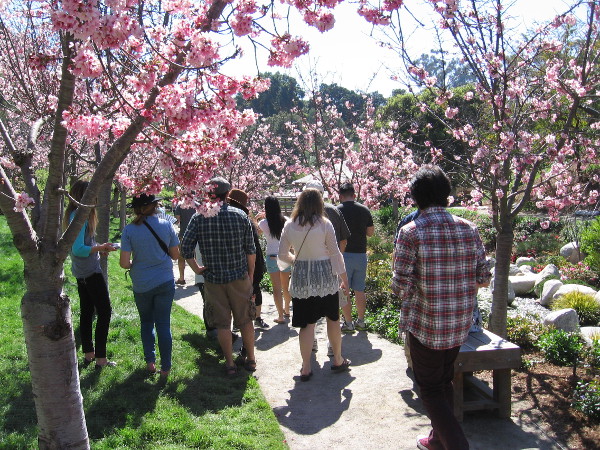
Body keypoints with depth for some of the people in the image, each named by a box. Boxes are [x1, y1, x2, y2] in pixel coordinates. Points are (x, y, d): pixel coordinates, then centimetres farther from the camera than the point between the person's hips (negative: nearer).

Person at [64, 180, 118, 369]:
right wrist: (101, 247, -16)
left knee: (87, 312, 17)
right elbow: (78, 249, -26)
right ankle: (100, 359, 4)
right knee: (105, 312, -2)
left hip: (81, 273, 10)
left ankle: (88, 354, 28)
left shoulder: (76, 215, 9)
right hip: (91, 272, -10)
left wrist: (99, 247, 9)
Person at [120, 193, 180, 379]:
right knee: (163, 324, 7)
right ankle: (165, 367, 11)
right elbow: (175, 254, 2)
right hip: (165, 282, 0)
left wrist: (134, 264, 9)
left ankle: (150, 361, 20)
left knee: (146, 322, 20)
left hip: (141, 285, 0)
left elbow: (124, 263, -12)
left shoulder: (129, 230, -10)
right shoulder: (166, 225, -6)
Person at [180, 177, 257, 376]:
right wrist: (251, 274, 9)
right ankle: (250, 359, 25)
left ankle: (229, 363, 17)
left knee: (222, 322, 10)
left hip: (213, 278, 0)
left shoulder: (199, 218, -6)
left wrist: (196, 269, 3)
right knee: (245, 319, 15)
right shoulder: (240, 215, -5)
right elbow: (251, 250, -2)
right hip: (239, 277, 0)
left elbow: (186, 247, -10)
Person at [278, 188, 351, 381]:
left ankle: (306, 368, 11)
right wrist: (344, 278, 3)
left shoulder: (289, 225, 1)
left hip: (301, 278, 2)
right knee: (333, 319, 14)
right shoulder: (324, 223, -7)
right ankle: (338, 360, 27)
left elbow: (282, 255, 6)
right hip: (325, 276, -2)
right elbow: (335, 253, -5)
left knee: (307, 323, 7)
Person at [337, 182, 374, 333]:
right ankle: (361, 322, 21)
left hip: (344, 254, -4)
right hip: (361, 254, 4)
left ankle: (348, 323, 8)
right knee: (359, 290, 13)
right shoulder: (364, 210, 3)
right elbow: (371, 232, 10)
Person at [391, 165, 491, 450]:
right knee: (444, 381, 23)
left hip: (425, 324, -5)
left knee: (430, 388, 10)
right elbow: (483, 279, 1)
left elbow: (401, 286, -17)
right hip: (460, 323, 6)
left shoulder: (410, 232, -16)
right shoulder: (469, 229, -2)